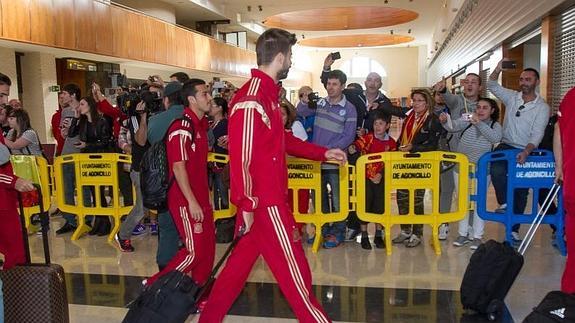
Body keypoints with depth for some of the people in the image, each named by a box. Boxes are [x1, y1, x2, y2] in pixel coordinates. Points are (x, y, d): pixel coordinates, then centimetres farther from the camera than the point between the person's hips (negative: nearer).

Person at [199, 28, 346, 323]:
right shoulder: (251, 100, -20)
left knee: (243, 258, 18)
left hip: (271, 196, 10)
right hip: (264, 202, -10)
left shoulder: (268, 94, 12)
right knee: (293, 268, 4)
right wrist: (245, 205, -20)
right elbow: (240, 158, -23)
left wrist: (323, 153, 22)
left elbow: (283, 140, 22)